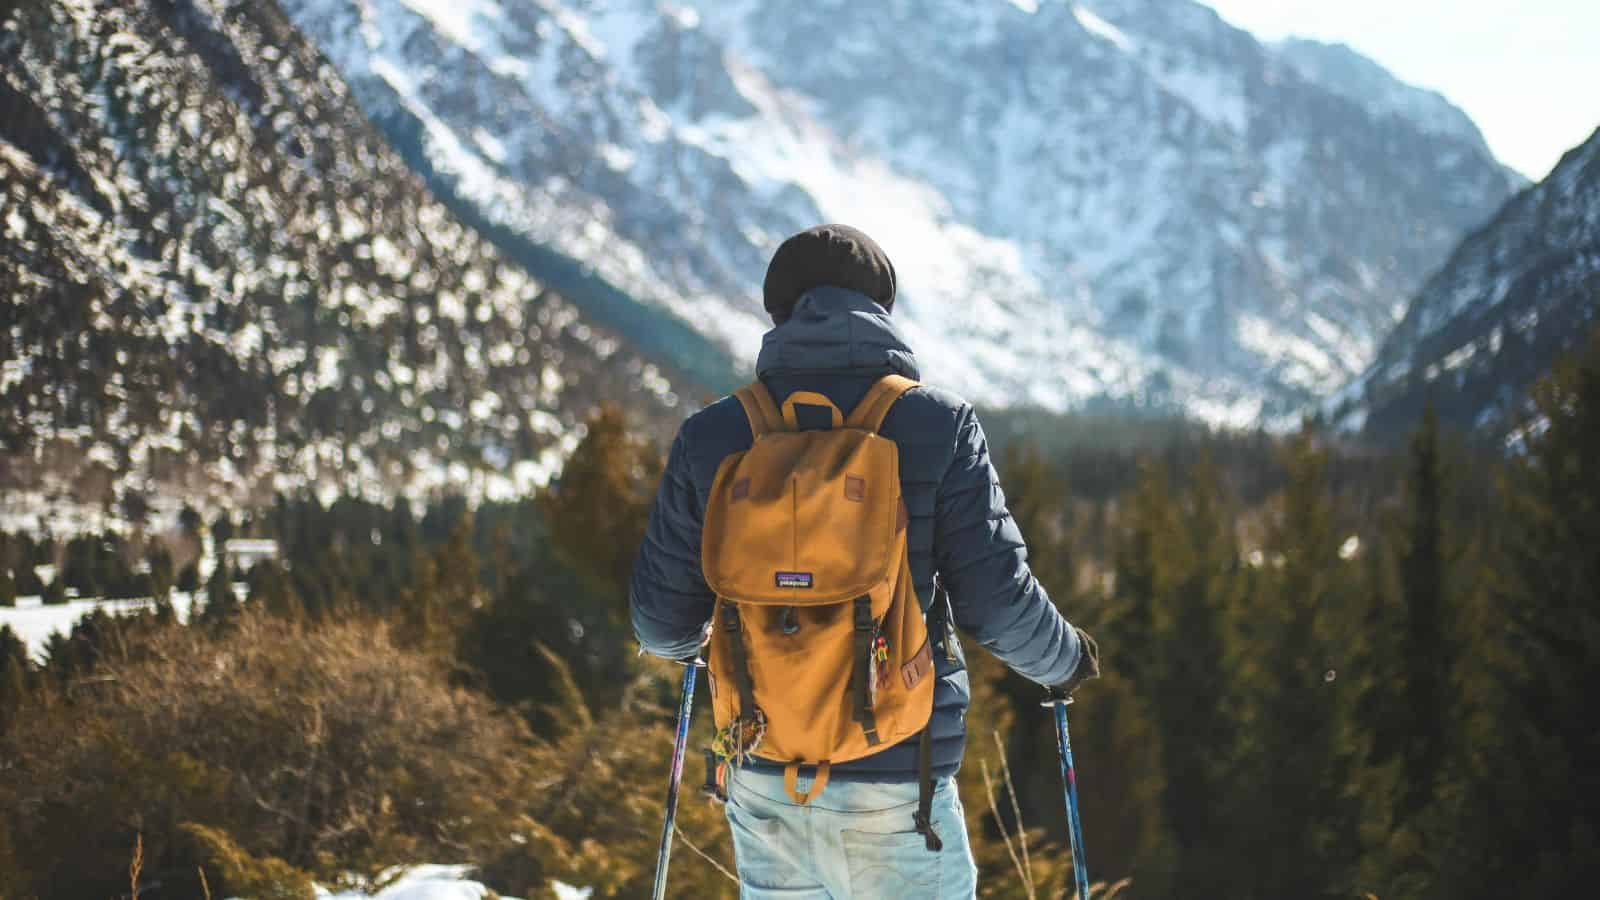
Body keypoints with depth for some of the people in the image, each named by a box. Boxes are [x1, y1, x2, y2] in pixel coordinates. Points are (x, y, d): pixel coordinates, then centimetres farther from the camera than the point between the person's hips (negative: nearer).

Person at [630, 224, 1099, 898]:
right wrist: (1064, 660, 14)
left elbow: (662, 618, 4)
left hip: (762, 775, 3)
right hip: (894, 783, -3)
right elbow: (998, 600, -8)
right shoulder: (938, 425, -7)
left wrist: (680, 640, 29)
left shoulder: (712, 435, 0)